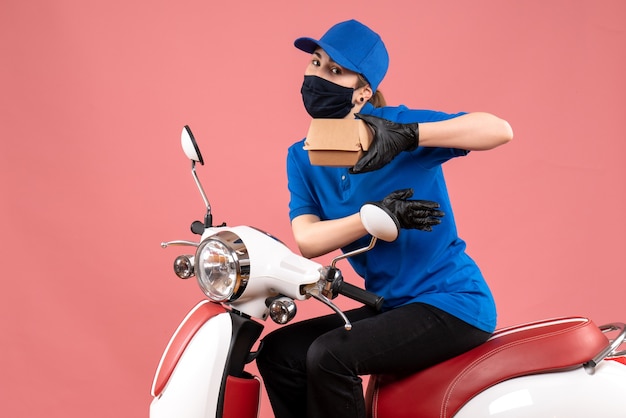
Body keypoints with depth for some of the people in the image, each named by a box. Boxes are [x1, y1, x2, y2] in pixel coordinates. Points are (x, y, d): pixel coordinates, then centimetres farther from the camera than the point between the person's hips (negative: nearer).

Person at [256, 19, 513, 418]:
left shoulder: (394, 122, -11)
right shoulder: (302, 157, 5)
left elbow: (500, 130, -23)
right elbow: (307, 240, -10)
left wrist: (407, 136, -36)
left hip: (452, 303, -6)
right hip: (390, 307, 7)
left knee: (328, 356, -23)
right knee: (278, 353, -3)